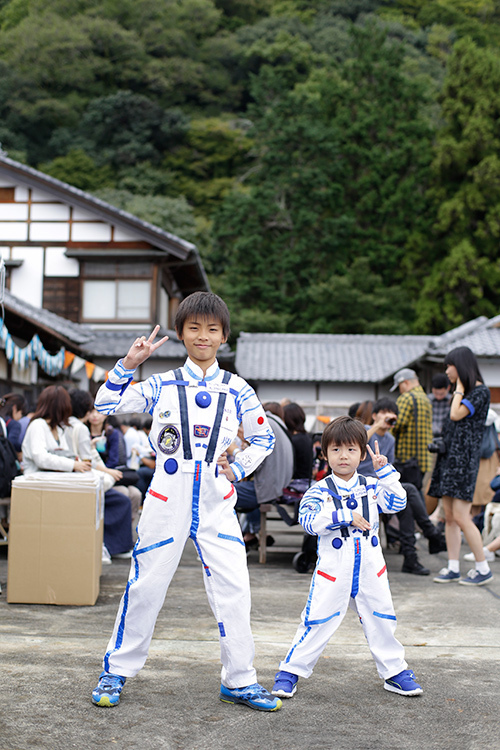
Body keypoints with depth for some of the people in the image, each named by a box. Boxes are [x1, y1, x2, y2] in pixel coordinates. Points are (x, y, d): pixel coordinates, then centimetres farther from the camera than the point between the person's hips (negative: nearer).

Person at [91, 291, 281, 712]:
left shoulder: (236, 389, 6)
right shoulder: (163, 385, 3)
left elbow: (264, 439, 14)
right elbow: (107, 405, -3)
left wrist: (238, 469, 1)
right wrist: (129, 364, -11)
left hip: (217, 503, 1)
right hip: (168, 499, -1)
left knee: (234, 590, -2)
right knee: (146, 585, 5)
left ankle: (239, 681, 11)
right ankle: (117, 671, 21)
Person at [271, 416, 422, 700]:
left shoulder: (371, 487, 7)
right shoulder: (320, 491, -3)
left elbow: (398, 503, -6)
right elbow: (309, 520, -18)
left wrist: (385, 471, -10)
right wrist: (345, 517, -23)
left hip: (370, 571, 3)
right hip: (333, 572, -3)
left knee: (382, 620, 11)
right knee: (317, 622, -2)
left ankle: (395, 671, 27)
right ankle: (291, 671, 10)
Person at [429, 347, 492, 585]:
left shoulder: (480, 391, -7)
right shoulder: (461, 392, 19)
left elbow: (456, 415, -17)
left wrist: (460, 387, -7)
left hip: (464, 458, -9)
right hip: (448, 456, 9)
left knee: (461, 517, -11)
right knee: (449, 516, 6)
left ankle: (483, 568, -2)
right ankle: (453, 568, 9)